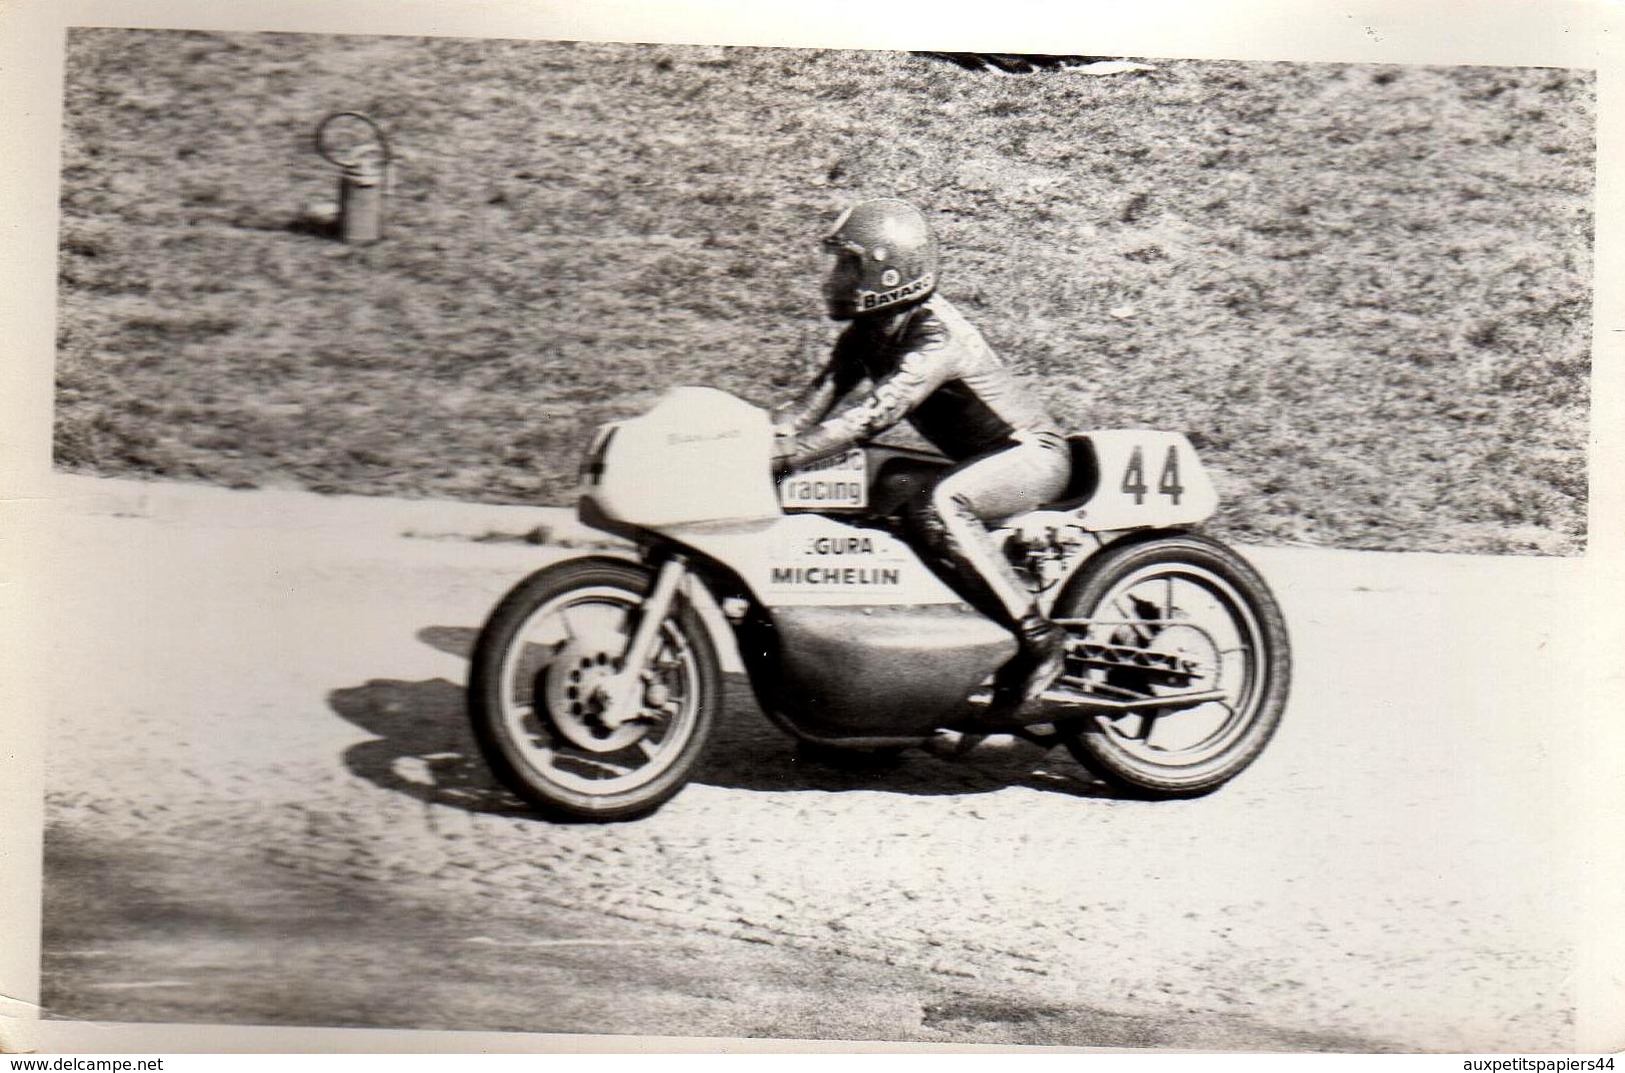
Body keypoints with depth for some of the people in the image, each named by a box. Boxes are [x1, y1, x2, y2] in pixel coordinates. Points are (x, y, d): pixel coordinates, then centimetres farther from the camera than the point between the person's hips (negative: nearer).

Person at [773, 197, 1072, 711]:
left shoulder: (936, 336, -26)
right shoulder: (867, 331, 2)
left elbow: (875, 414, -36)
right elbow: (822, 393, -5)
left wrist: (785, 455, -42)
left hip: (1031, 454, -10)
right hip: (978, 459, 10)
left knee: (937, 507, -35)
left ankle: (1037, 635, -28)